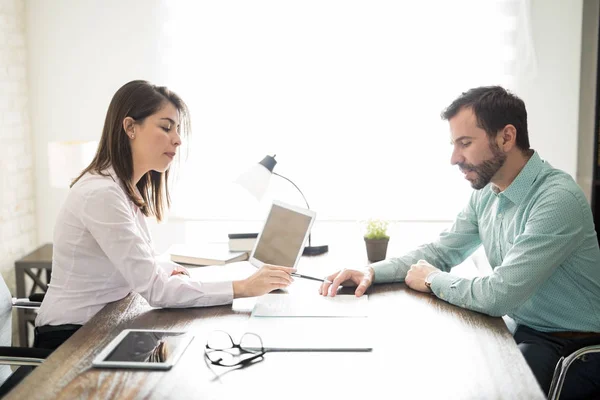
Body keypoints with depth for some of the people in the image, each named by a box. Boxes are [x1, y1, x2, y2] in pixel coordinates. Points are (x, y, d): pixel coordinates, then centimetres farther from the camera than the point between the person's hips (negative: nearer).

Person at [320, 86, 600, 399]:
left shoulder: (558, 199, -25)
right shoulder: (485, 192, 3)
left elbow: (498, 295, -28)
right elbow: (441, 251, 11)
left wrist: (433, 280, -10)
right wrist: (372, 272, -5)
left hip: (574, 349, -7)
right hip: (522, 331, 7)